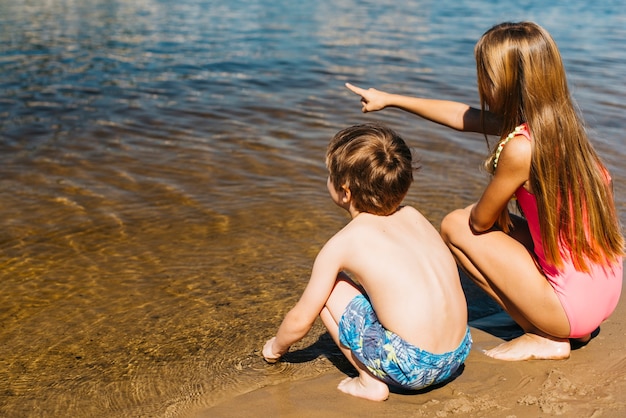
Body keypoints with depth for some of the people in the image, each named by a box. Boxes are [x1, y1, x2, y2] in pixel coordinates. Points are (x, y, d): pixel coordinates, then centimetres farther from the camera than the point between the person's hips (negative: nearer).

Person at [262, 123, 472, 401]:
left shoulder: (342, 243, -5)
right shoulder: (413, 216, 10)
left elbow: (300, 321, 4)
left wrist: (276, 347, 25)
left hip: (409, 366, -7)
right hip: (458, 355, 7)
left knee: (331, 288, 6)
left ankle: (371, 381, 5)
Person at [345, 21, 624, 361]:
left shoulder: (520, 147, -24)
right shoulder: (558, 122, 2)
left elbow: (481, 220, -10)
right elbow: (461, 116, 13)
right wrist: (390, 100, 21)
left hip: (574, 303, -8)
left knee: (455, 225, 0)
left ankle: (545, 339, 2)